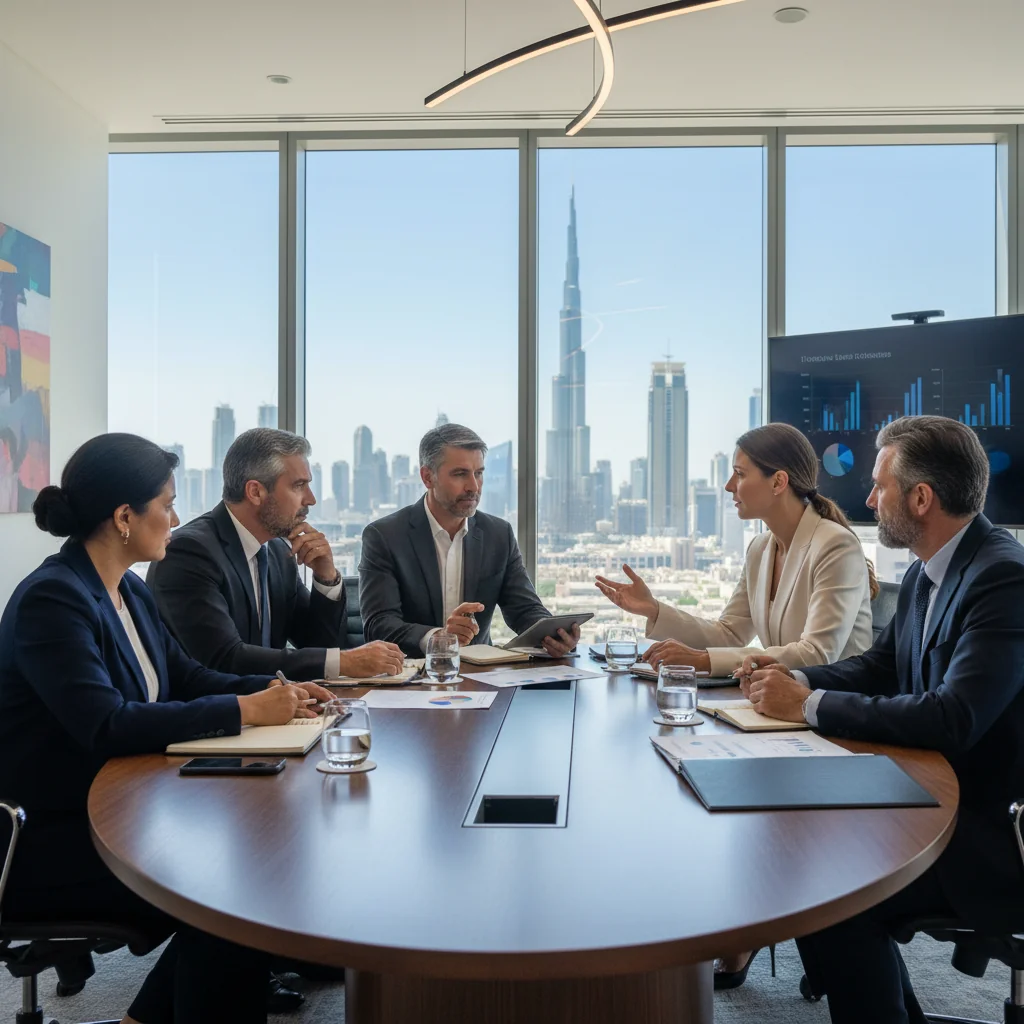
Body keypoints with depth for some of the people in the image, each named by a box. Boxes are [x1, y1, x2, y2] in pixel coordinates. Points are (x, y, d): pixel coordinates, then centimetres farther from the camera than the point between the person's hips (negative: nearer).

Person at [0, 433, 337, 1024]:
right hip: (48, 841, -8)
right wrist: (243, 710, -28)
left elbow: (185, 677, 13)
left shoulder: (131, 592, 7)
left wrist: (274, 688, -4)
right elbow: (106, 725, -30)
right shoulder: (51, 598, -21)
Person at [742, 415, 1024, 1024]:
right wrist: (796, 682, -5)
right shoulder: (927, 573, 6)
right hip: (941, 797, 9)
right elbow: (878, 666, 14)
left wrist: (810, 706, -22)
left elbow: (952, 719, -29)